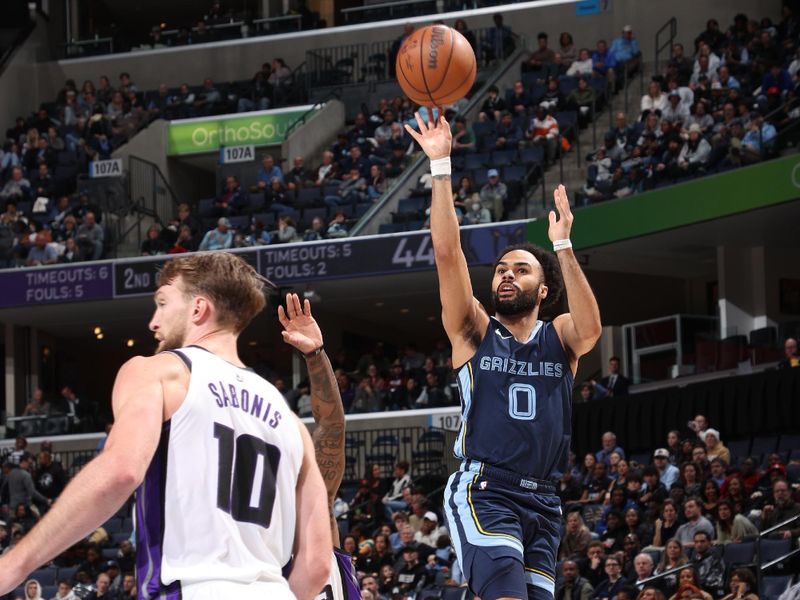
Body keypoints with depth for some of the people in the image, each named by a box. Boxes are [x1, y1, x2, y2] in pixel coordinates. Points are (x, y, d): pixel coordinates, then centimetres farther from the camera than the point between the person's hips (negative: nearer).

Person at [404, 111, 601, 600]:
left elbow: (591, 328, -14)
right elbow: (447, 252, -4)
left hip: (542, 501, 4)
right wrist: (441, 166, -11)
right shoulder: (474, 332, 8)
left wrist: (562, 246, -18)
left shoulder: (560, 338, 12)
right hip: (485, 491, -4)